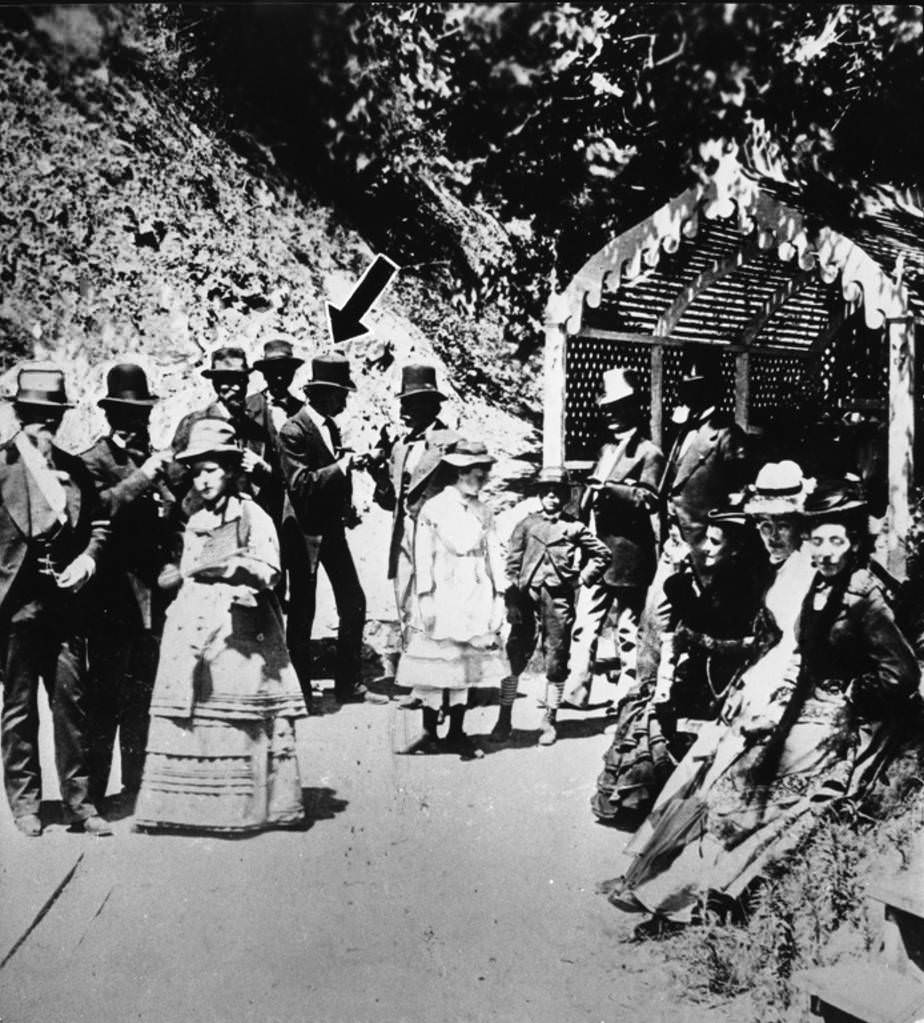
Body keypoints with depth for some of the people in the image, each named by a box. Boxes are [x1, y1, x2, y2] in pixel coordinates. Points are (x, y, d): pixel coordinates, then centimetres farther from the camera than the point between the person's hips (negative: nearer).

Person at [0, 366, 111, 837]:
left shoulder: (74, 468, 13)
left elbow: (98, 524, 15)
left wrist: (86, 559, 0)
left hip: (65, 599, 3)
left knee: (72, 698, 4)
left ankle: (78, 800, 13)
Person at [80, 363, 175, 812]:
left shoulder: (158, 460, 15)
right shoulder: (94, 461, -2)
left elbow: (175, 519, 18)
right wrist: (143, 476, -20)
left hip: (154, 594, 5)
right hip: (112, 595, -5)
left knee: (143, 695, 11)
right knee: (106, 695, -3)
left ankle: (138, 787, 21)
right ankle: (93, 790, 7)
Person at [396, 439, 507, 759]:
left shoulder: (484, 513, 11)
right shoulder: (434, 508, -3)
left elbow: (494, 554, 11)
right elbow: (423, 556, -6)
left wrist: (499, 597, 5)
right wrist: (425, 598, -10)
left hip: (476, 600, 4)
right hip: (442, 598, -4)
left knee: (467, 665, 6)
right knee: (435, 666, -1)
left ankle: (457, 734, 15)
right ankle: (430, 734, 10)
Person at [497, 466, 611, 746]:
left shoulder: (574, 528, 8)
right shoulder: (526, 524, 9)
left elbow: (603, 554, 15)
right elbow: (512, 563, 5)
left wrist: (583, 579, 5)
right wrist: (512, 602, -3)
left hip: (559, 599, 0)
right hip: (527, 597, 0)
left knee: (556, 662, 3)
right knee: (513, 658, -3)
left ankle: (549, 722, 15)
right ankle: (504, 719, 5)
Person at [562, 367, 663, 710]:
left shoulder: (649, 453, -3)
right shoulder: (606, 449, 19)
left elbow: (648, 500, -14)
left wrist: (611, 489, -23)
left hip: (628, 554, -7)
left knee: (628, 629, 2)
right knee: (584, 626, 4)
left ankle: (628, 698, 11)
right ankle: (574, 692, 6)